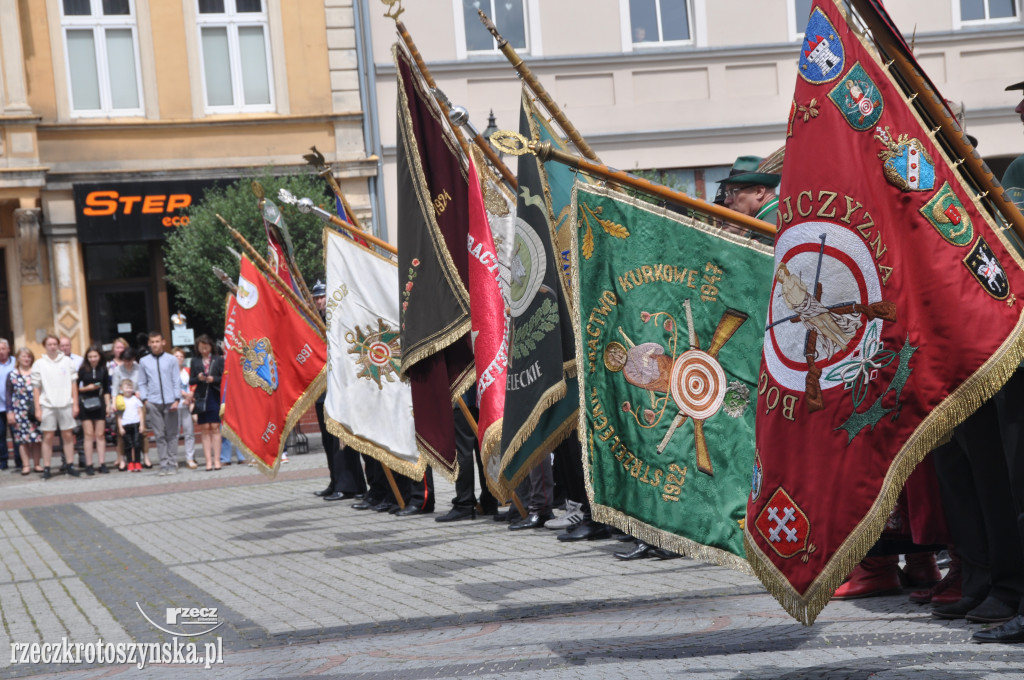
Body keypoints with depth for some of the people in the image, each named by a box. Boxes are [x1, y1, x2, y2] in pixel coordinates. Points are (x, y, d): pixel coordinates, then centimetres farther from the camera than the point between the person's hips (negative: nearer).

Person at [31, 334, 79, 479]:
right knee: (48, 437, 0)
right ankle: (46, 468, 3)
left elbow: (73, 383, 8)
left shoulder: (67, 361, 7)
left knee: (68, 435, 3)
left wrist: (75, 404, 2)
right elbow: (36, 387, 2)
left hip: (66, 404, 1)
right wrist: (37, 409, -3)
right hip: (47, 405, -1)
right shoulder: (39, 364, 3)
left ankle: (69, 465, 11)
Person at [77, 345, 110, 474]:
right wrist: (86, 388, -14)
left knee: (100, 435, 1)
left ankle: (102, 463, 4)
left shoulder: (103, 370, 6)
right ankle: (89, 465, 0)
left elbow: (106, 389, 11)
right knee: (88, 434, -2)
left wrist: (108, 404, 6)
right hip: (86, 403, -2)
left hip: (99, 403, 2)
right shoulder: (83, 370, -2)